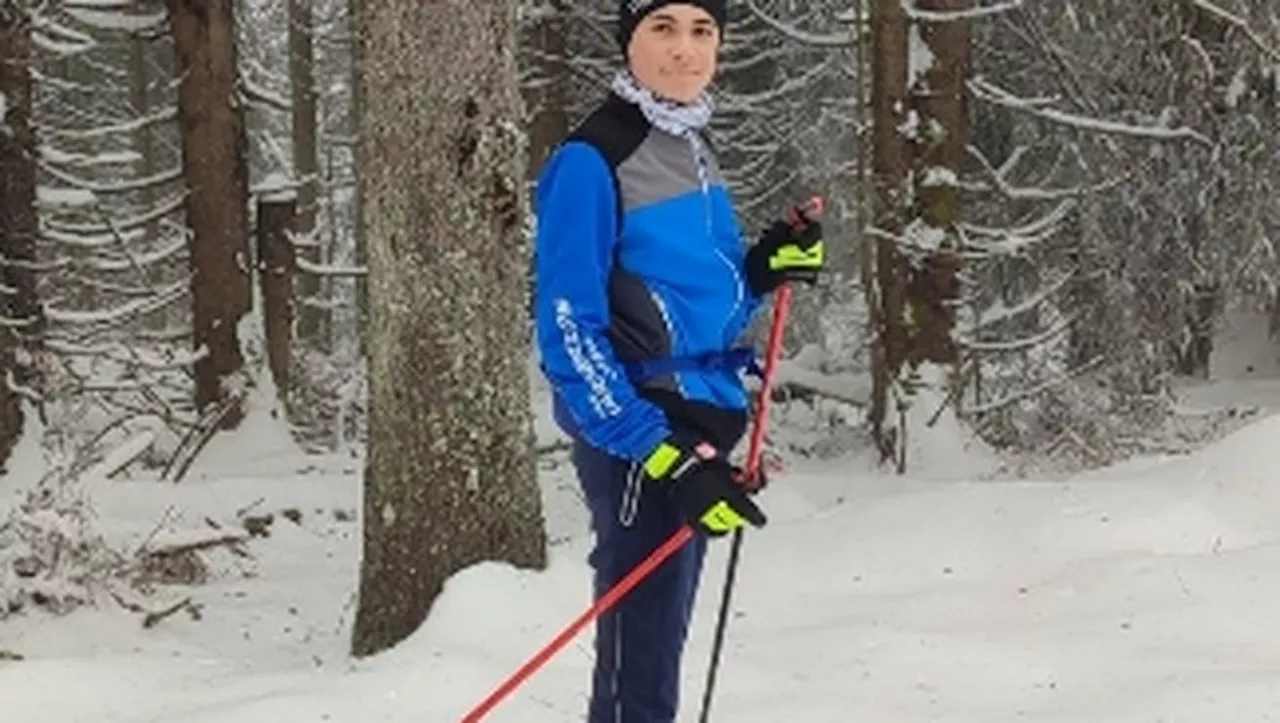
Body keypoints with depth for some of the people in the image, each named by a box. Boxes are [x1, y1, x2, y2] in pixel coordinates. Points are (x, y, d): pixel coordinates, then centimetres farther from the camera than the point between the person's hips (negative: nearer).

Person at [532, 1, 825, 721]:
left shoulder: (694, 155, 13)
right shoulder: (591, 161, -13)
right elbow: (569, 330, -17)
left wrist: (761, 273, 0)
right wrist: (663, 453, -23)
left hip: (697, 428, 9)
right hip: (637, 438, -9)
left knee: (655, 640, 15)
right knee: (641, 659, -11)